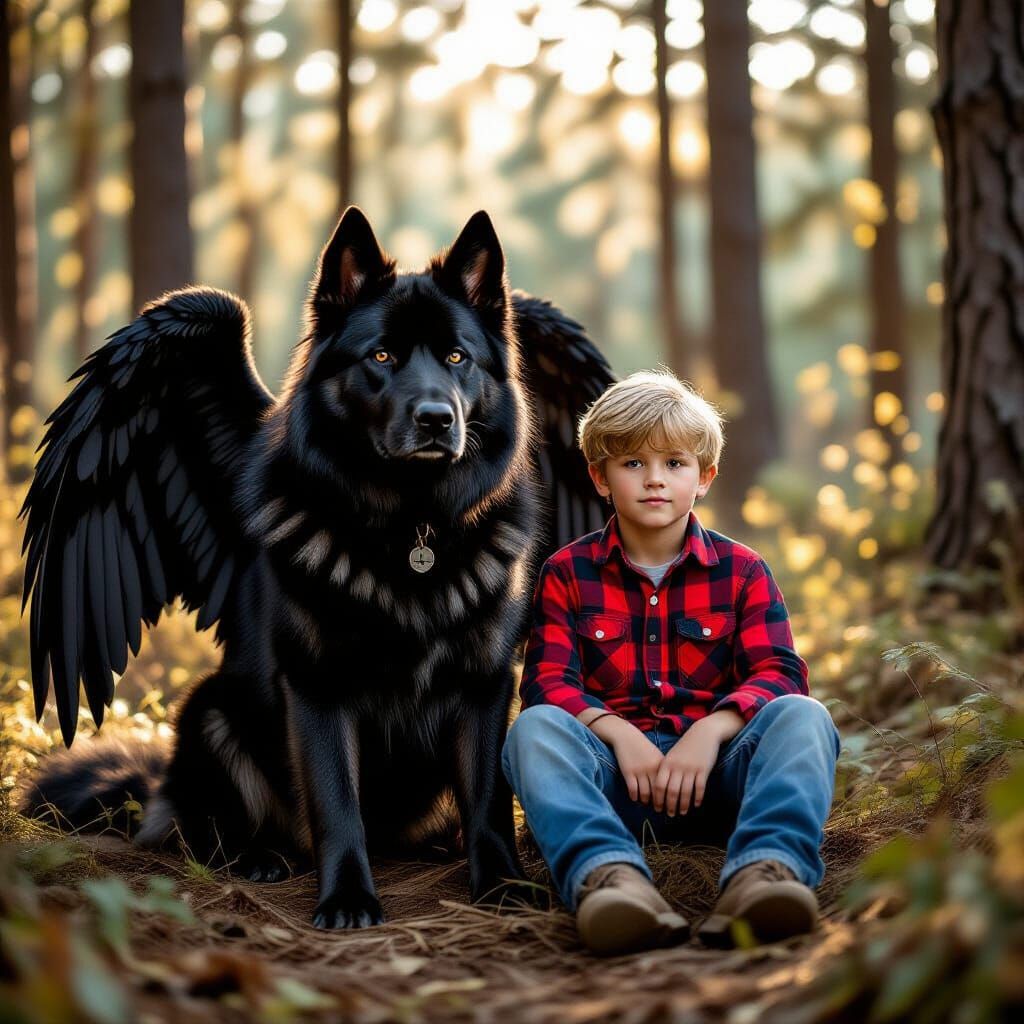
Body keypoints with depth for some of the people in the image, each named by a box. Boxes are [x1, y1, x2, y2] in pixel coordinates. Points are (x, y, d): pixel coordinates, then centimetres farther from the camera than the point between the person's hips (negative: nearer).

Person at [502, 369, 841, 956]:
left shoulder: (741, 571, 13)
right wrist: (618, 732, -21)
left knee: (801, 716, -28)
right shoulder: (567, 573, 12)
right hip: (614, 766, 0)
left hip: (713, 767, 1)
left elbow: (779, 672, -1)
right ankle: (608, 876, -59)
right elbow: (547, 682, 0)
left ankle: (766, 870, -58)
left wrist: (709, 732, -21)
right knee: (534, 728, -31)